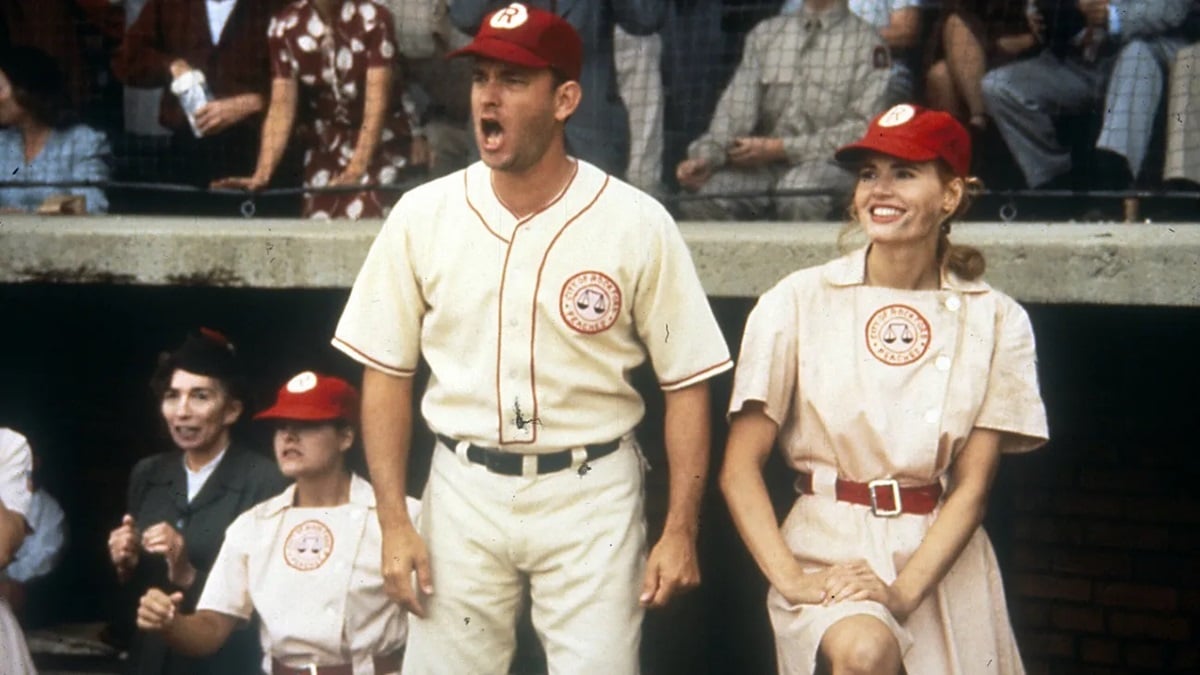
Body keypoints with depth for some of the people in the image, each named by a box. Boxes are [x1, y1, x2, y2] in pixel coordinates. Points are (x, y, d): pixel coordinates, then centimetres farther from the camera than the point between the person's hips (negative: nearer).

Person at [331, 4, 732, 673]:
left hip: (591, 494, -2)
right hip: (464, 491, 2)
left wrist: (680, 530, -7)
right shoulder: (423, 215, -1)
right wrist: (394, 521, -1)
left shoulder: (636, 223, -7)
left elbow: (686, 381, -3)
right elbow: (388, 370, 5)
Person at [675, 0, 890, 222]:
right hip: (762, 166, 3)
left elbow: (861, 129, -5)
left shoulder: (866, 41, 4)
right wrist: (705, 156, -15)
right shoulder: (765, 34, 17)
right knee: (702, 198, -26)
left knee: (800, 194, -38)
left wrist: (781, 148, -12)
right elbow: (737, 106, 5)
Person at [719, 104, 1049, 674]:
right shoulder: (798, 302, -1)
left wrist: (903, 591, -14)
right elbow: (739, 469, -2)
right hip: (829, 548, -2)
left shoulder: (994, 321, 3)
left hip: (942, 561, 2)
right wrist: (789, 578, -15)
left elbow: (972, 485, -1)